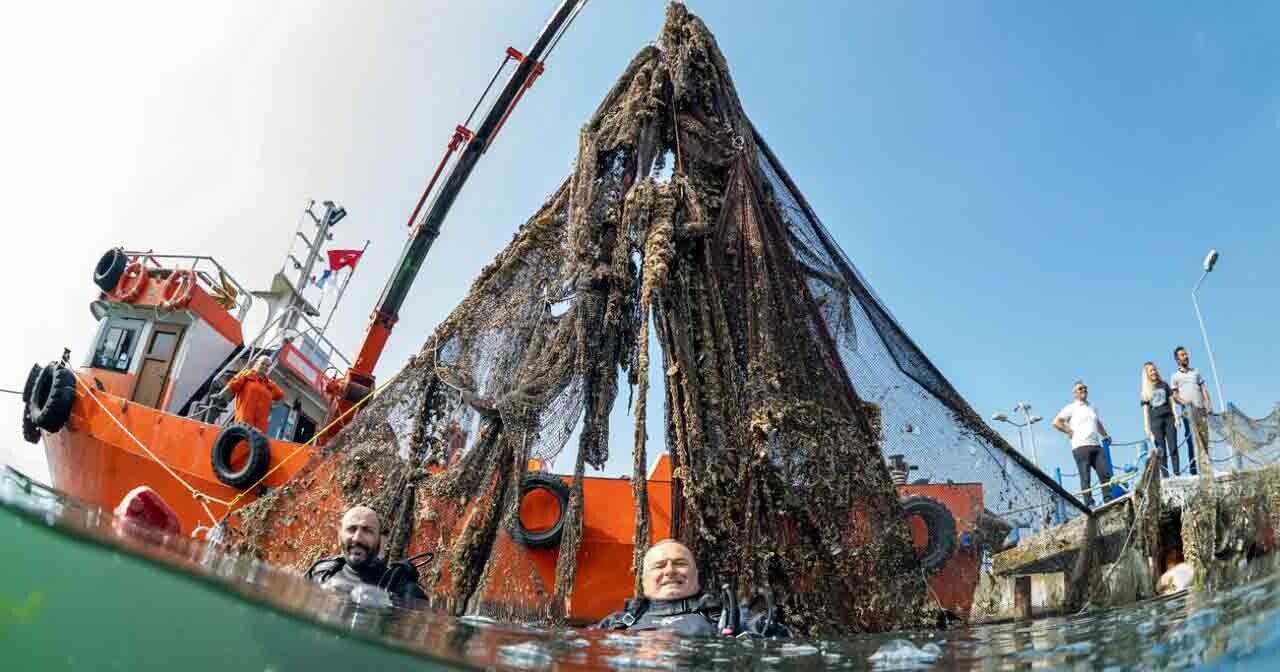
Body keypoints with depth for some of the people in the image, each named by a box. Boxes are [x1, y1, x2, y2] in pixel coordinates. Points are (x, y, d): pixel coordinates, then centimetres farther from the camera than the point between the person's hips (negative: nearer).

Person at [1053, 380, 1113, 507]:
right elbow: (1056, 422, -1)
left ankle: (1109, 501, -3)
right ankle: (1089, 504, -8)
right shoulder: (1071, 408, 6)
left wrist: (1105, 435, 25)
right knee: (1085, 477, -7)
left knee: (1105, 473, -6)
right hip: (1081, 446, -5)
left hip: (1096, 445, 6)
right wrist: (1070, 432, -4)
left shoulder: (1093, 408, 25)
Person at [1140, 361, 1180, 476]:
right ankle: (1165, 477, -1)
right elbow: (1145, 411, 6)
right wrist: (1147, 428, 0)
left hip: (1169, 418, 1)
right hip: (1156, 421, -1)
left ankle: (1177, 473, 1)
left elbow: (1172, 402, 9)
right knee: (1161, 451, -1)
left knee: (1173, 448, -3)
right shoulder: (1146, 391, 7)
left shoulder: (1164, 385, 10)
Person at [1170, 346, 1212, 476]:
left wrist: (1208, 404, 1)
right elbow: (1174, 396, 6)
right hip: (1187, 410, -3)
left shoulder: (1196, 372, 21)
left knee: (1205, 438, 0)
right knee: (1192, 440, -9)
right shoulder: (1175, 376, 12)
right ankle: (1194, 469, -10)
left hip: (1201, 408, 3)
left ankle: (1206, 466, 3)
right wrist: (1183, 402, -15)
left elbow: (1203, 389, 15)